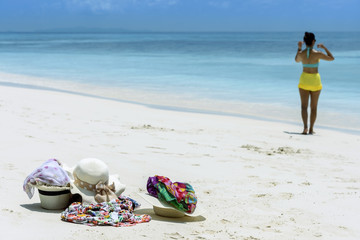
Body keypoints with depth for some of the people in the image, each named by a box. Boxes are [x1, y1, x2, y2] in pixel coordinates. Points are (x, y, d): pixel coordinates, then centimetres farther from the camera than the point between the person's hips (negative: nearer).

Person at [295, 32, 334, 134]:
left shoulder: (301, 53, -7)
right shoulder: (317, 54, -14)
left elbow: (297, 60, 17)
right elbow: (331, 58, -1)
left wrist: (299, 48, 22)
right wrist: (324, 47, 6)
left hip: (304, 80, 1)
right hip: (315, 80, -1)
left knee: (304, 106, 0)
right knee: (314, 106, 11)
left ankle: (305, 127, -18)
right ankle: (311, 129, 14)